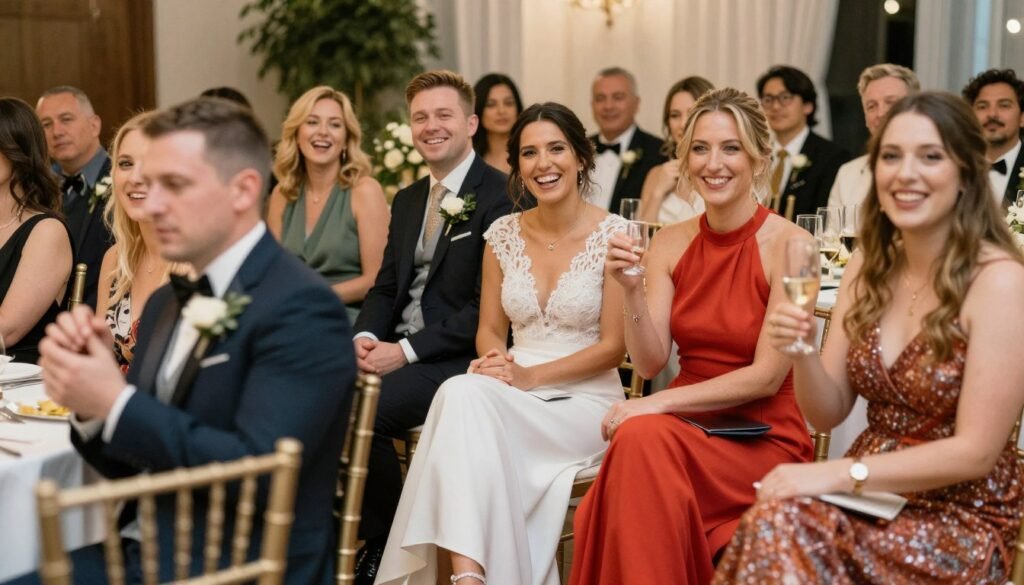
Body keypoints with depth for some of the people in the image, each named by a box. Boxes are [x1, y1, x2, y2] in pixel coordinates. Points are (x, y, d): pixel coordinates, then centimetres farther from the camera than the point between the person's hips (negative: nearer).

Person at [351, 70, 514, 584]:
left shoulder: (498, 196, -9)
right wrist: (364, 337, -5)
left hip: (460, 358, -7)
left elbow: (488, 307, -16)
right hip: (395, 349, 7)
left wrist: (405, 350, -18)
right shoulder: (407, 200, 17)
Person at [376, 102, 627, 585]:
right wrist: (494, 362, -12)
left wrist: (531, 376, -18)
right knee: (465, 393, -33)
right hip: (514, 400, 4)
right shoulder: (503, 234, 9)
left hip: (585, 402, -4)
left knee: (467, 399, -32)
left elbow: (613, 346, -7)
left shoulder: (613, 234, -5)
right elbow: (489, 329, 12)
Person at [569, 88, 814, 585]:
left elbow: (767, 377, -13)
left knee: (643, 437, -30)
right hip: (686, 429, 4)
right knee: (639, 437, -30)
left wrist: (658, 405, -18)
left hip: (763, 437, -3)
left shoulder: (789, 245, -10)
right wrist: (632, 290, -17)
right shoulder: (670, 244, 4)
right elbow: (650, 362, 0)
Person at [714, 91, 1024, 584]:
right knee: (777, 521, -27)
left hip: (963, 519, -5)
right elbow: (828, 413, 6)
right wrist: (802, 352, -14)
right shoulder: (870, 264, 4)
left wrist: (841, 473, -23)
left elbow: (975, 452, -17)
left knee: (782, 526, -29)